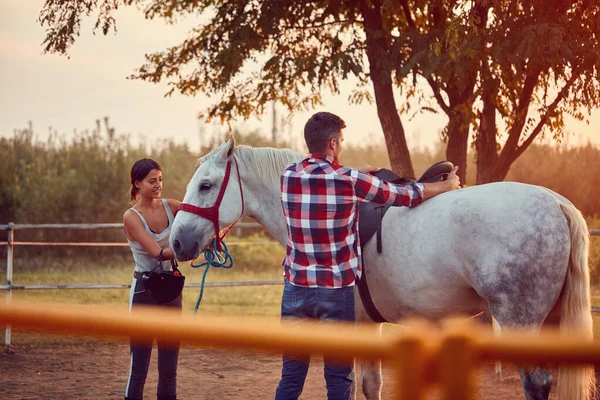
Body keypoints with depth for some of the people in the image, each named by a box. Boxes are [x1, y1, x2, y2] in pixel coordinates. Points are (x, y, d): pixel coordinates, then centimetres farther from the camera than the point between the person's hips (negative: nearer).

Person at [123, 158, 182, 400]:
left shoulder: (170, 207, 3)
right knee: (139, 367, -3)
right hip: (145, 289, -5)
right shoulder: (131, 217, -11)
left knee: (169, 367, 9)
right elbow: (157, 252, -21)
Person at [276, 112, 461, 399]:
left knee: (291, 375, 8)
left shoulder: (288, 177, 0)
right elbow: (407, 195, 2)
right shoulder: (351, 181, -11)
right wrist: (448, 185, 20)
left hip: (296, 288, 4)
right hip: (337, 291, -4)